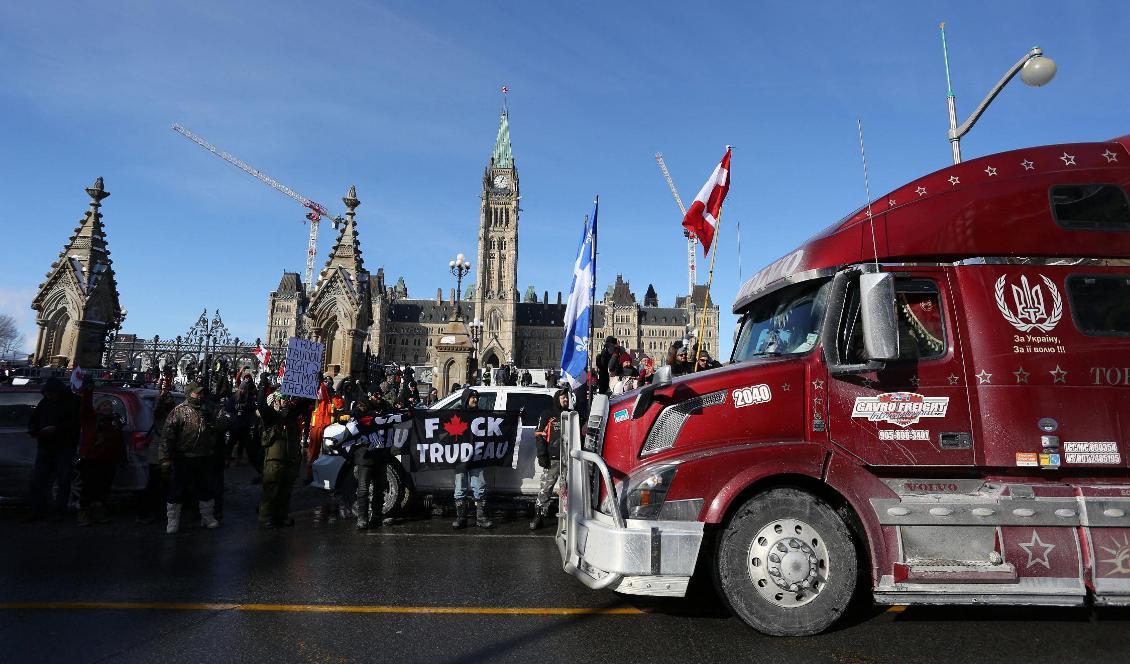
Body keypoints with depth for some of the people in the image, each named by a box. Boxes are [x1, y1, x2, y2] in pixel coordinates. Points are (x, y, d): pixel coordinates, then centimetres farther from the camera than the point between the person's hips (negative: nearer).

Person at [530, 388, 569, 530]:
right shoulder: (547, 415, 3)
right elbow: (539, 436, -2)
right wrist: (542, 456, -10)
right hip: (552, 460, -4)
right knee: (545, 488, -5)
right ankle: (539, 516, 2)